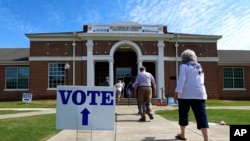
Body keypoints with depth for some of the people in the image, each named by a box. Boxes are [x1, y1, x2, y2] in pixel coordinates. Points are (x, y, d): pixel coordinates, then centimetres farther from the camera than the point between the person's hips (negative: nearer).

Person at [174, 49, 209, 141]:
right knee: (202, 116, -5)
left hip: (186, 94, -4)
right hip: (199, 94, 4)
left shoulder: (184, 66, 1)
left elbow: (181, 80, -12)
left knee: (183, 114, 13)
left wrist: (177, 91, -17)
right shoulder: (199, 67, 19)